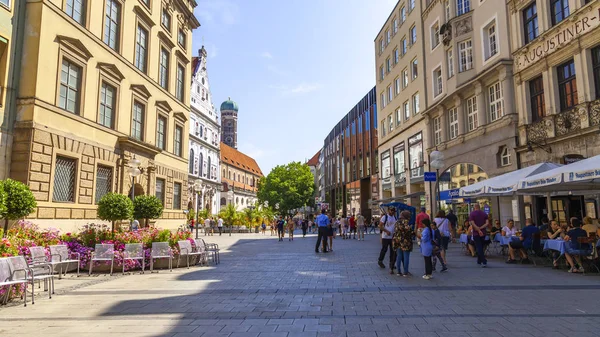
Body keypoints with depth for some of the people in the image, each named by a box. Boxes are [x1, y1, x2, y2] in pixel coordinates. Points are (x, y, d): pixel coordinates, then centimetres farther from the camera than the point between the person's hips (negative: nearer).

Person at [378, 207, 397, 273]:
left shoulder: (395, 218, 9)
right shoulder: (384, 217, -8)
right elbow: (380, 226, -10)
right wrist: (386, 231, -20)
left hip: (393, 237, 5)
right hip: (385, 237, -5)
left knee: (393, 251, 7)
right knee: (384, 250, 2)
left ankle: (391, 263, 18)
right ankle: (380, 261, 21)